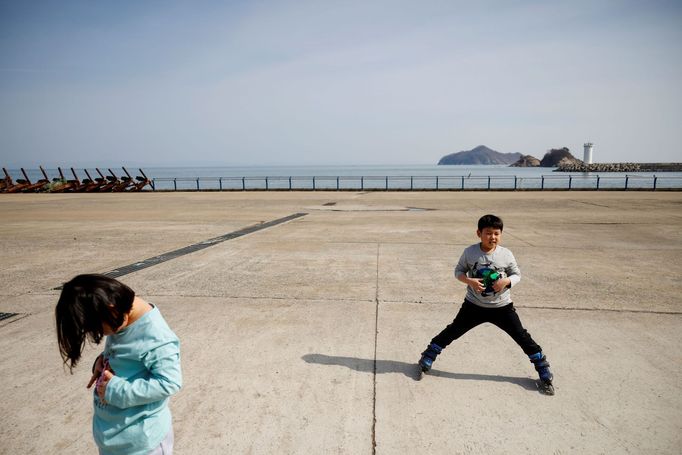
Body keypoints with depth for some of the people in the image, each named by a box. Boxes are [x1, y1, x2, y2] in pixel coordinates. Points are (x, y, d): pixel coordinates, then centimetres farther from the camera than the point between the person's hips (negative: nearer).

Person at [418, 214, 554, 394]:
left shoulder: (506, 254, -11)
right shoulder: (469, 252, -13)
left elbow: (517, 275, 1)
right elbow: (458, 271, -1)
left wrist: (506, 281, -22)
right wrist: (469, 281, -22)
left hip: (502, 307, 1)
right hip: (474, 305, 0)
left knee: (523, 337, 4)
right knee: (452, 332, 2)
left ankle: (544, 372, 24)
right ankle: (427, 358, 19)